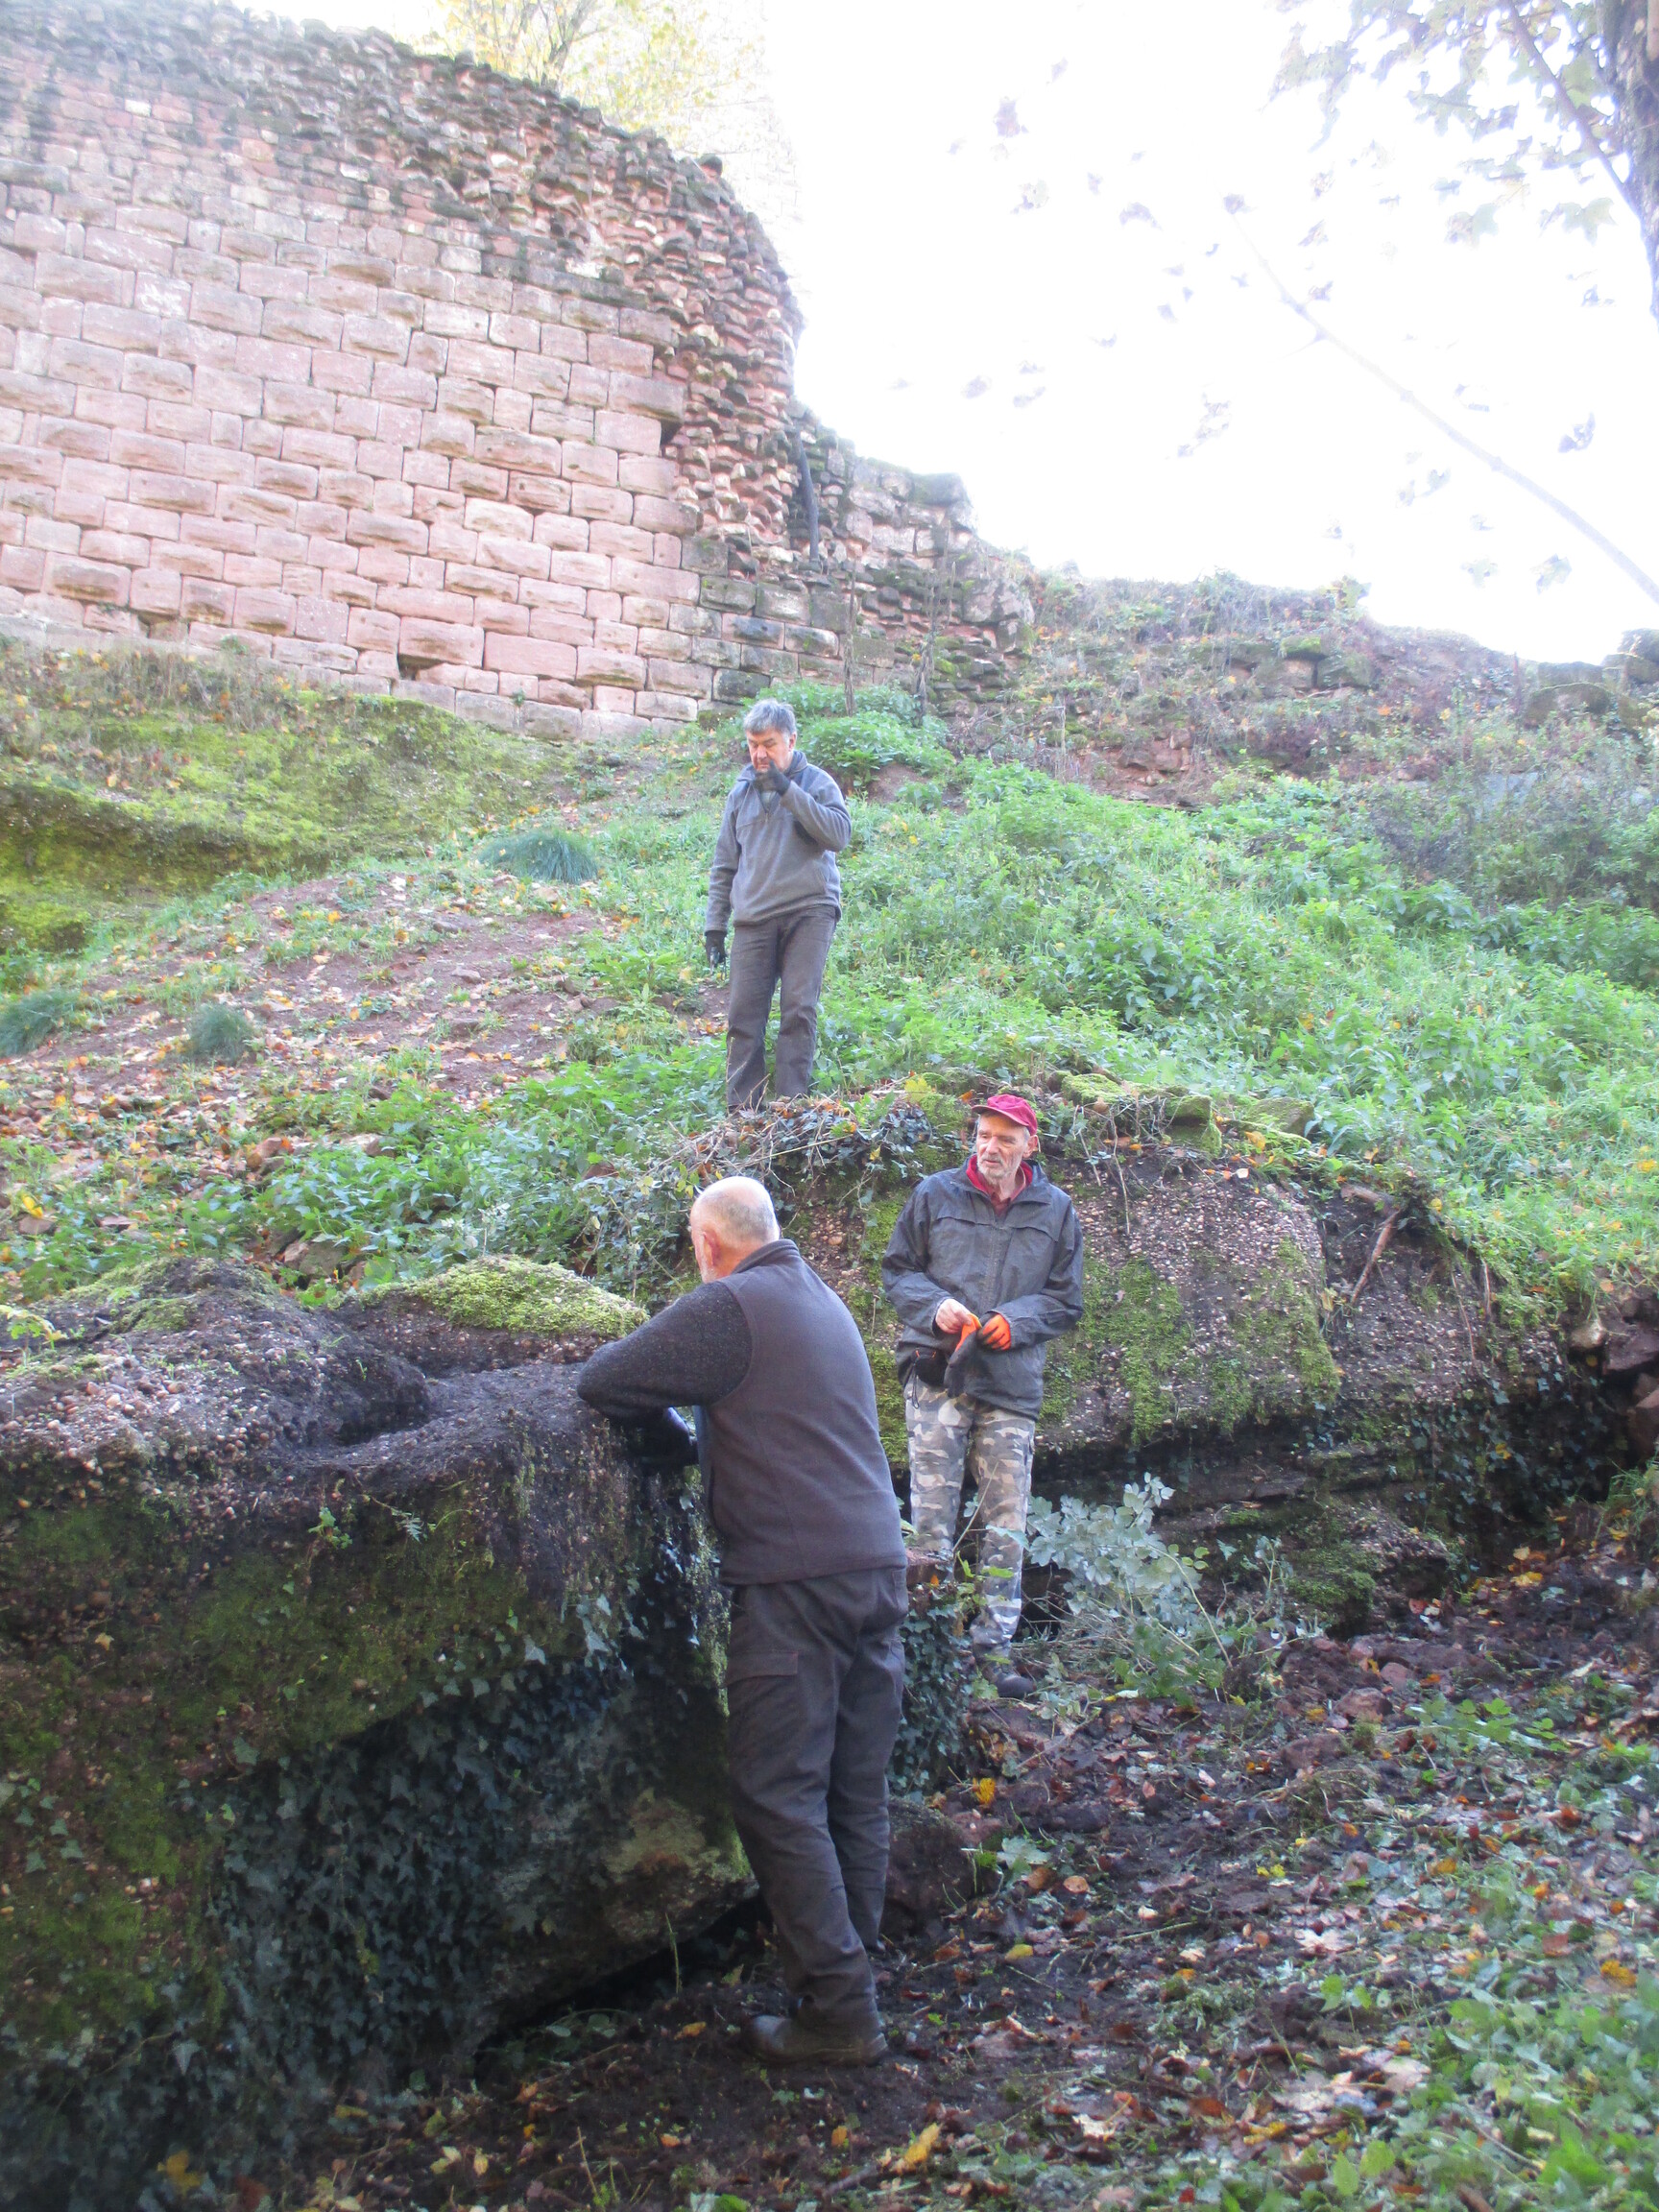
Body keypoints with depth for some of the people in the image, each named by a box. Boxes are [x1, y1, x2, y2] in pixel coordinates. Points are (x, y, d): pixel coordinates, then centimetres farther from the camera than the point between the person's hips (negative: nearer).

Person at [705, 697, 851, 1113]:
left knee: (799, 1009, -12)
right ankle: (740, 1111, 1)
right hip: (753, 918, 3)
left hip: (809, 911, -3)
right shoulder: (741, 791, 16)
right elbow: (724, 865, 20)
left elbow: (839, 833, -13)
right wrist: (714, 924, 14)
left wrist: (788, 791, -15)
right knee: (743, 1015, -3)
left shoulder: (816, 783, 6)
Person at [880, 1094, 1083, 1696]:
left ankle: (994, 1643, 14)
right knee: (932, 1515, -3)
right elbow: (897, 1269, 11)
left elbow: (1065, 1300, 12)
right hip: (937, 1376, -1)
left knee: (1006, 1525, 3)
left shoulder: (1055, 1211, 10)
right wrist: (934, 1306, -8)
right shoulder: (935, 1194, 6)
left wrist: (1018, 1320, -7)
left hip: (1012, 1385, 2)